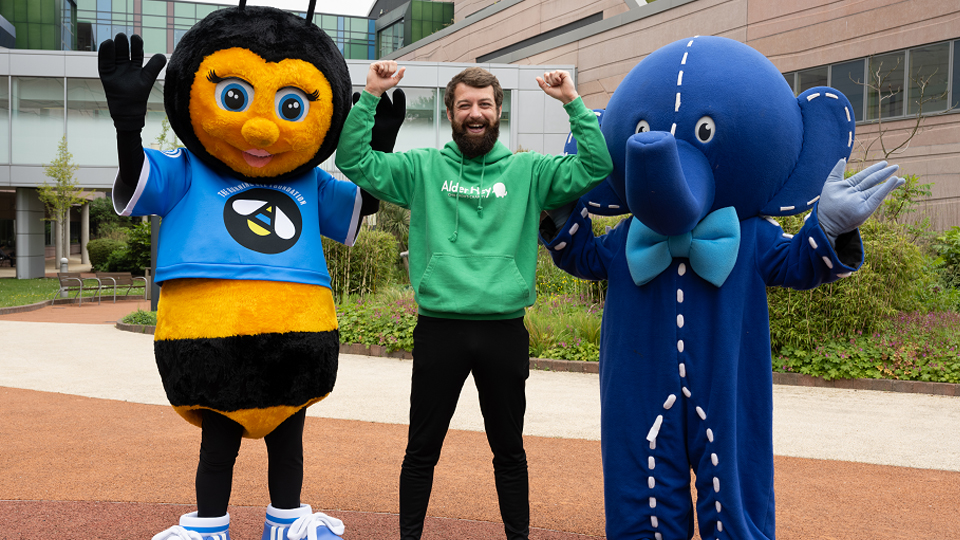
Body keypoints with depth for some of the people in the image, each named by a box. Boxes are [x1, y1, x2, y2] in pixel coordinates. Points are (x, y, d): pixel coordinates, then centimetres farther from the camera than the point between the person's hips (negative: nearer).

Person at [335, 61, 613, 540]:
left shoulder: (528, 172, 7)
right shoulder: (422, 168, 6)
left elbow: (596, 166, 0)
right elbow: (353, 160, 1)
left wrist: (573, 103, -7)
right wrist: (371, 96, -7)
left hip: (505, 331, 1)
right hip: (439, 328, 0)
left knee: (510, 451, 14)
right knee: (421, 451, 10)